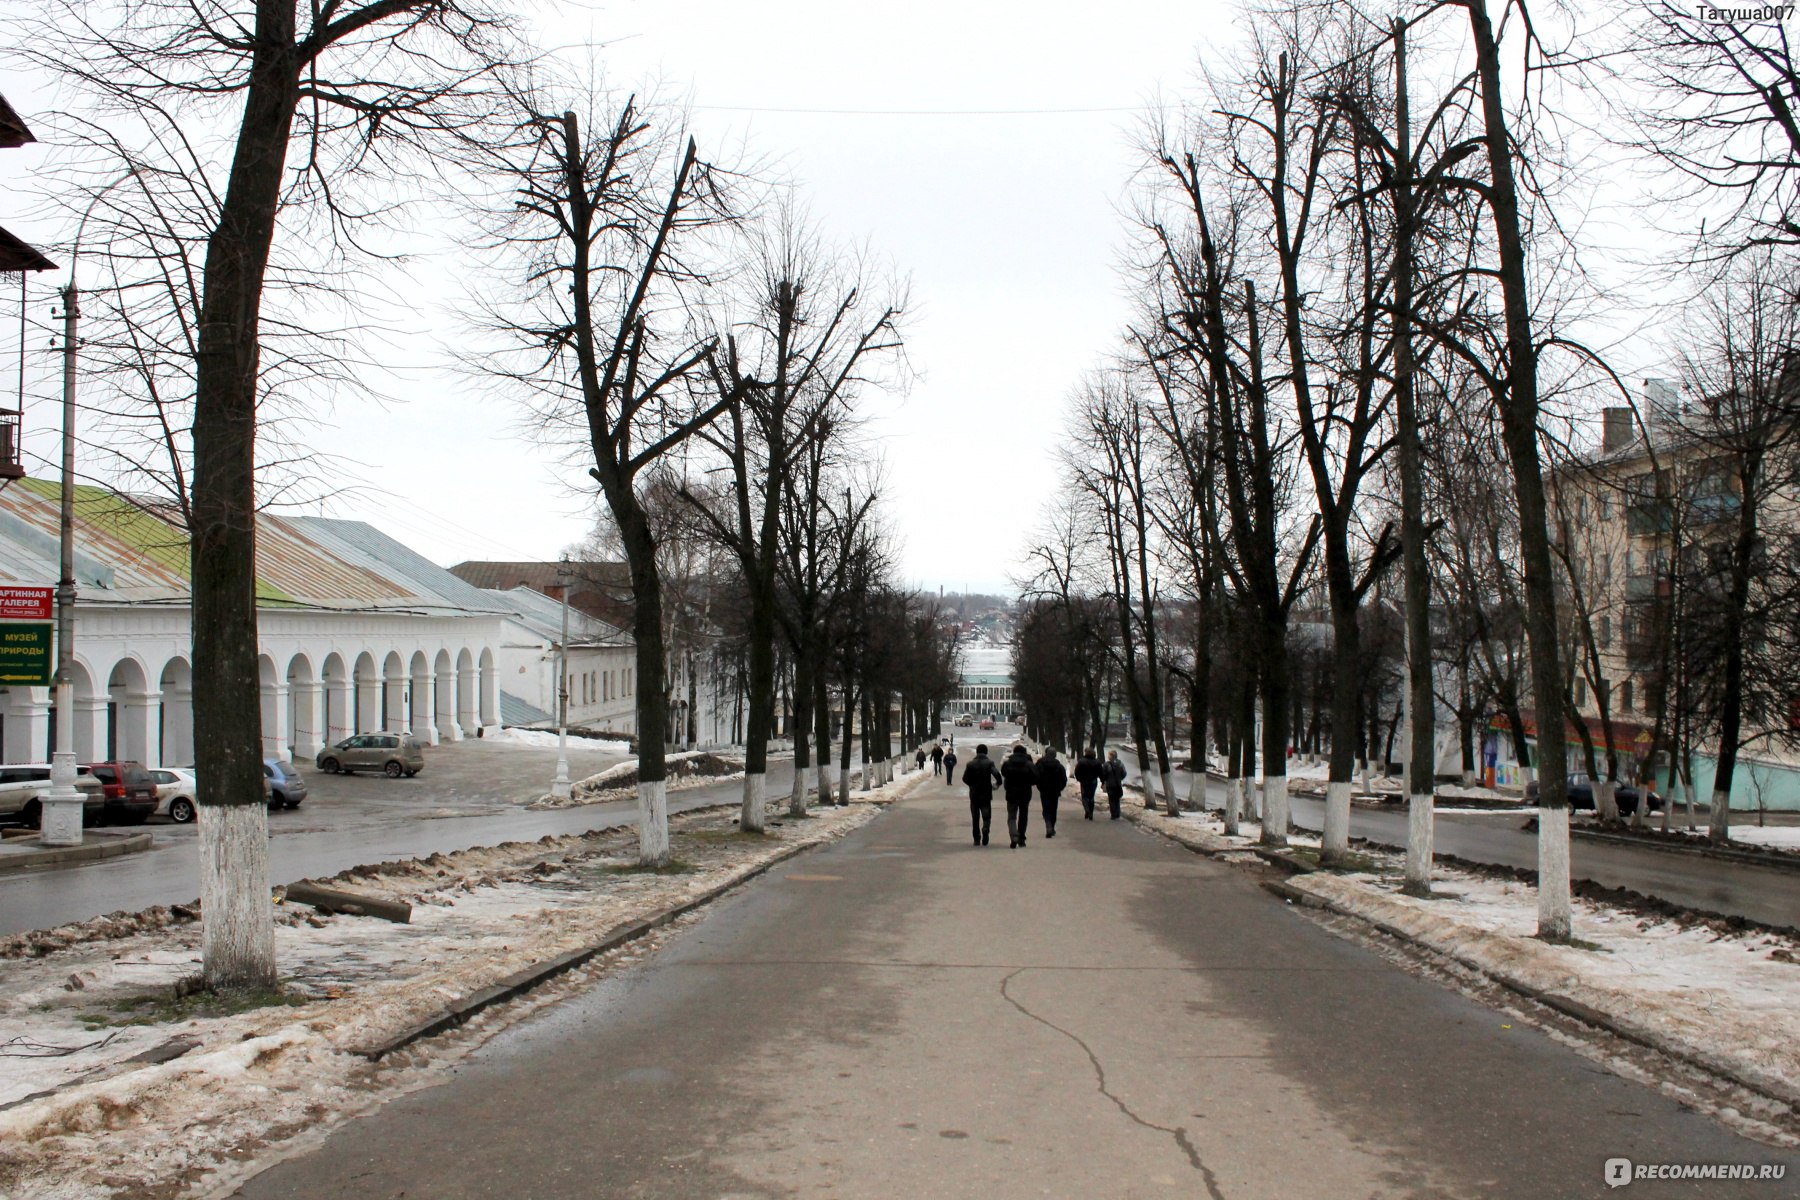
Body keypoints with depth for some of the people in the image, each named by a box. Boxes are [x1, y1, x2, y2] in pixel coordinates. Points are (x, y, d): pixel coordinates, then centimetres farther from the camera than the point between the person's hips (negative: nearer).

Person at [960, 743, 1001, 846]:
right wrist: (998, 783, 1)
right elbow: (996, 774, -19)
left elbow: (965, 778, -1)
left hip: (974, 794, 1)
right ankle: (985, 830, -26)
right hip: (986, 794, -1)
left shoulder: (970, 764, 1)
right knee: (986, 816, 3)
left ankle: (977, 839, 9)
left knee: (975, 818, 10)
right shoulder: (989, 763, -4)